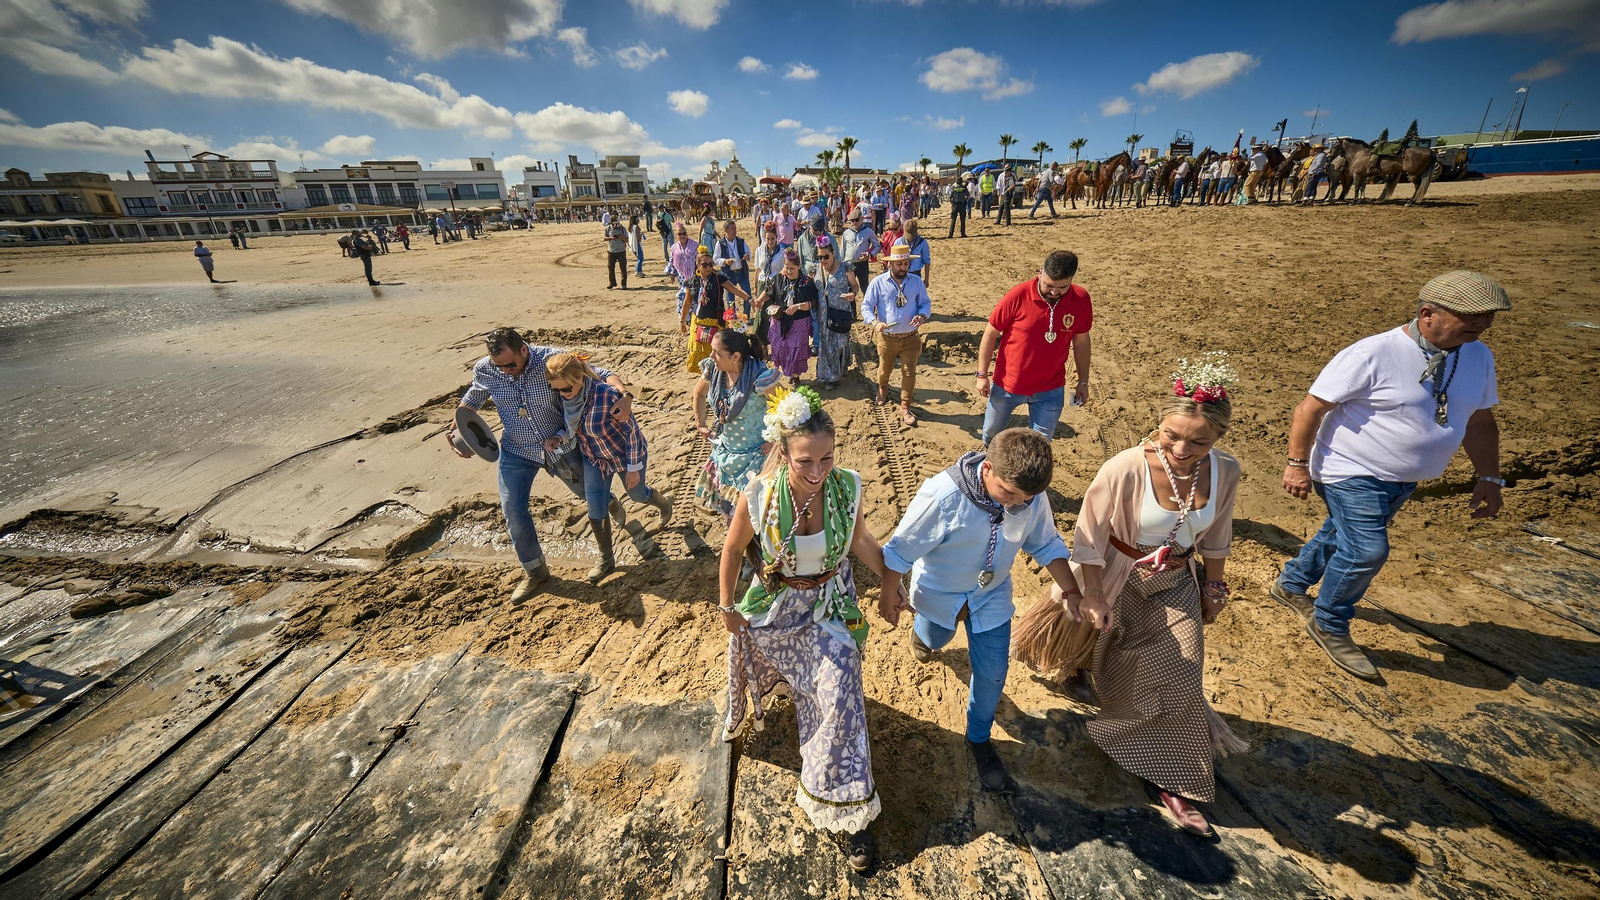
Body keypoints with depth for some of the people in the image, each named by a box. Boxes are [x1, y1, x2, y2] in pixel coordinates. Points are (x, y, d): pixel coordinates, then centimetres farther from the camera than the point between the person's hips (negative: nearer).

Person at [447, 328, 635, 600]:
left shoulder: (551, 359, -25)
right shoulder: (484, 370, -15)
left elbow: (599, 373, -25)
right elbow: (471, 400, 8)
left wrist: (624, 394, -45)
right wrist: (454, 429, -7)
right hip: (516, 451, 2)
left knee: (585, 490, 20)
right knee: (513, 511, -4)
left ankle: (608, 501, 59)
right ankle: (535, 570, 18)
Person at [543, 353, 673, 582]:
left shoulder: (607, 395, -37)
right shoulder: (563, 396, -17)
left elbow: (632, 430, -26)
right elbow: (571, 425, 3)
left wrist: (634, 467, -19)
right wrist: (559, 438, -20)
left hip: (625, 454, -5)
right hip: (593, 457, 5)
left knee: (637, 494, 21)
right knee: (595, 511, 4)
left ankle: (664, 503, 57)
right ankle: (606, 560, 25)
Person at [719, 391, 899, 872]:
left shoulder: (847, 486, -24)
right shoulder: (758, 497, -29)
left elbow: (859, 537, -3)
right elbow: (733, 549, -10)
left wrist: (888, 578, -3)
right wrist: (727, 606, 0)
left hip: (831, 608, 1)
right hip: (773, 608, 0)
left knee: (839, 701, 3)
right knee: (756, 664, 28)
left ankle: (849, 812, 24)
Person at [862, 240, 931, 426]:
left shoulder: (916, 282, -1)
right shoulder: (878, 282, -8)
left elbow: (926, 303, 7)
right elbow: (866, 306, -7)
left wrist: (922, 315, -17)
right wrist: (875, 322, -27)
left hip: (911, 338, 1)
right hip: (887, 337, -1)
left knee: (909, 373, 4)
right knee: (885, 369, 19)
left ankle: (905, 408, 18)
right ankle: (882, 388, 54)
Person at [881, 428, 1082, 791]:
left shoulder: (1033, 496, -24)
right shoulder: (943, 496, -39)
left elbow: (1046, 545, -4)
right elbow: (902, 549, -25)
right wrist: (888, 598, -12)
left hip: (992, 596, 3)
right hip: (940, 592, -2)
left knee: (992, 672, 10)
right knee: (935, 638, 27)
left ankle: (979, 738, 39)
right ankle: (923, 630, 67)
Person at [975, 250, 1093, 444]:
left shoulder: (1081, 299, -11)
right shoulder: (1018, 296, -19)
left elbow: (1081, 341, 3)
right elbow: (990, 334, -9)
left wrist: (1083, 381, 7)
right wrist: (982, 374, -8)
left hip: (1050, 391, 1)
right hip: (1007, 385, -1)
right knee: (991, 434, 18)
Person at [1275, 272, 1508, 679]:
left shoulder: (1478, 356, 3)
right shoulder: (1372, 355, -21)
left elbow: (1479, 421, 15)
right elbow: (1311, 407, -19)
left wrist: (1489, 478, 13)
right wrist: (1297, 464, -19)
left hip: (1402, 480, 8)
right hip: (1352, 475, -8)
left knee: (1342, 535, 18)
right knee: (1367, 550, -12)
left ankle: (1291, 585, 40)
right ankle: (1329, 627, 9)